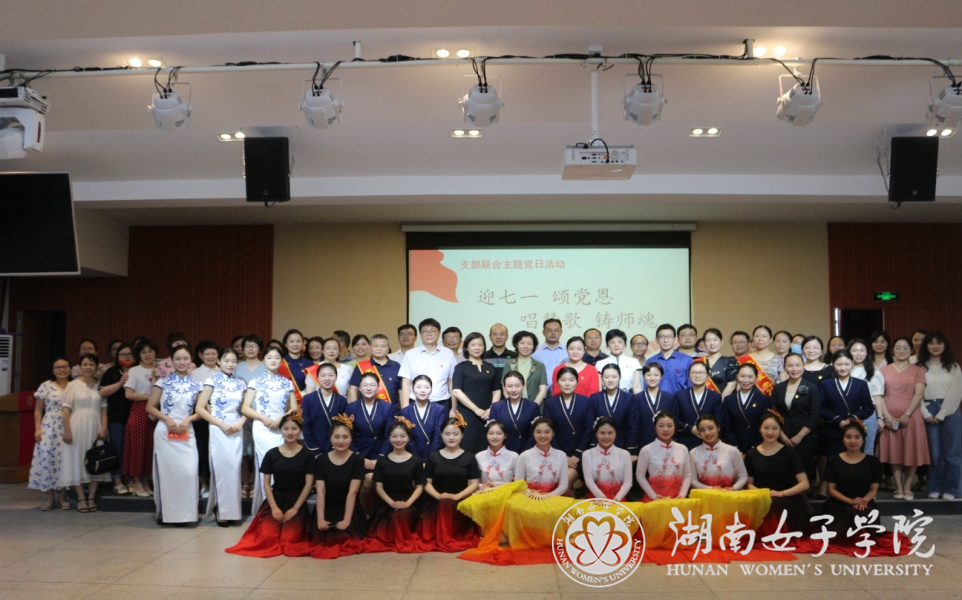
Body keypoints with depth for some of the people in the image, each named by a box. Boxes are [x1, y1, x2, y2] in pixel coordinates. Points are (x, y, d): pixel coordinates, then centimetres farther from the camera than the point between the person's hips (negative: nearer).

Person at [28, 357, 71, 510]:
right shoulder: (46, 386, 4)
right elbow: (38, 410, 6)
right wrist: (38, 429, -4)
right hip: (49, 429, -1)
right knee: (47, 457, -8)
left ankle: (62, 496, 8)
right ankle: (48, 496, 2)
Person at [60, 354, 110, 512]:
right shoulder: (73, 385, 0)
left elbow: (103, 410, 6)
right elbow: (66, 410, -4)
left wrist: (104, 428, -5)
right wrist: (67, 431, -11)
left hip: (95, 428, 3)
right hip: (77, 427, -3)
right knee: (77, 461, 0)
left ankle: (91, 497, 13)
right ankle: (81, 498, 7)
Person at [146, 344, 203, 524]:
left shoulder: (196, 385, 5)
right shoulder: (163, 382, 0)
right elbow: (150, 407, 1)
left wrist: (188, 419, -9)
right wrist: (167, 419, -12)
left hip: (187, 433, 1)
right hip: (165, 433, -1)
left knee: (189, 472, -6)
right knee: (166, 472, 1)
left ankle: (186, 513, 5)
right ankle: (166, 512, 13)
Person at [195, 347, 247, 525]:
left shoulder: (241, 383, 9)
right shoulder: (212, 382, -3)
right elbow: (200, 408, -8)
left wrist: (241, 422, -6)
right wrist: (222, 424, -14)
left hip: (237, 430, 4)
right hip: (218, 430, -4)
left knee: (234, 469, 4)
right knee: (222, 469, -4)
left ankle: (232, 510, 13)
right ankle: (222, 511, 5)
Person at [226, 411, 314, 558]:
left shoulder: (307, 455, -2)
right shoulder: (271, 454, 3)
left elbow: (308, 484, -5)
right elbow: (266, 483, 2)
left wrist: (295, 508, -11)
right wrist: (274, 507, -10)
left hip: (296, 501, -2)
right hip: (275, 499, 2)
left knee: (289, 538, -18)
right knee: (267, 536, -18)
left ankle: (301, 528, 16)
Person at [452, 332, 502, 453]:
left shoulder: (490, 367, 13)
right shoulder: (461, 367, 1)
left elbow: (497, 391, 13)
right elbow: (456, 392, -8)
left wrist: (491, 409, -4)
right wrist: (476, 409, -13)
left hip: (487, 415, 3)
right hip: (467, 414, -3)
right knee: (467, 449, -4)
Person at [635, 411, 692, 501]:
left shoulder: (683, 449, 5)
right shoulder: (647, 450, -4)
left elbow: (687, 475, 8)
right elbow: (640, 475, -1)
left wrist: (682, 494, -4)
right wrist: (653, 495, -8)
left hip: (676, 499, 2)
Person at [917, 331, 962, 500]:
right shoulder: (921, 367, 8)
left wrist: (941, 415, -9)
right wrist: (926, 413, -9)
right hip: (928, 412, 0)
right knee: (933, 451, 1)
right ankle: (934, 488, 9)